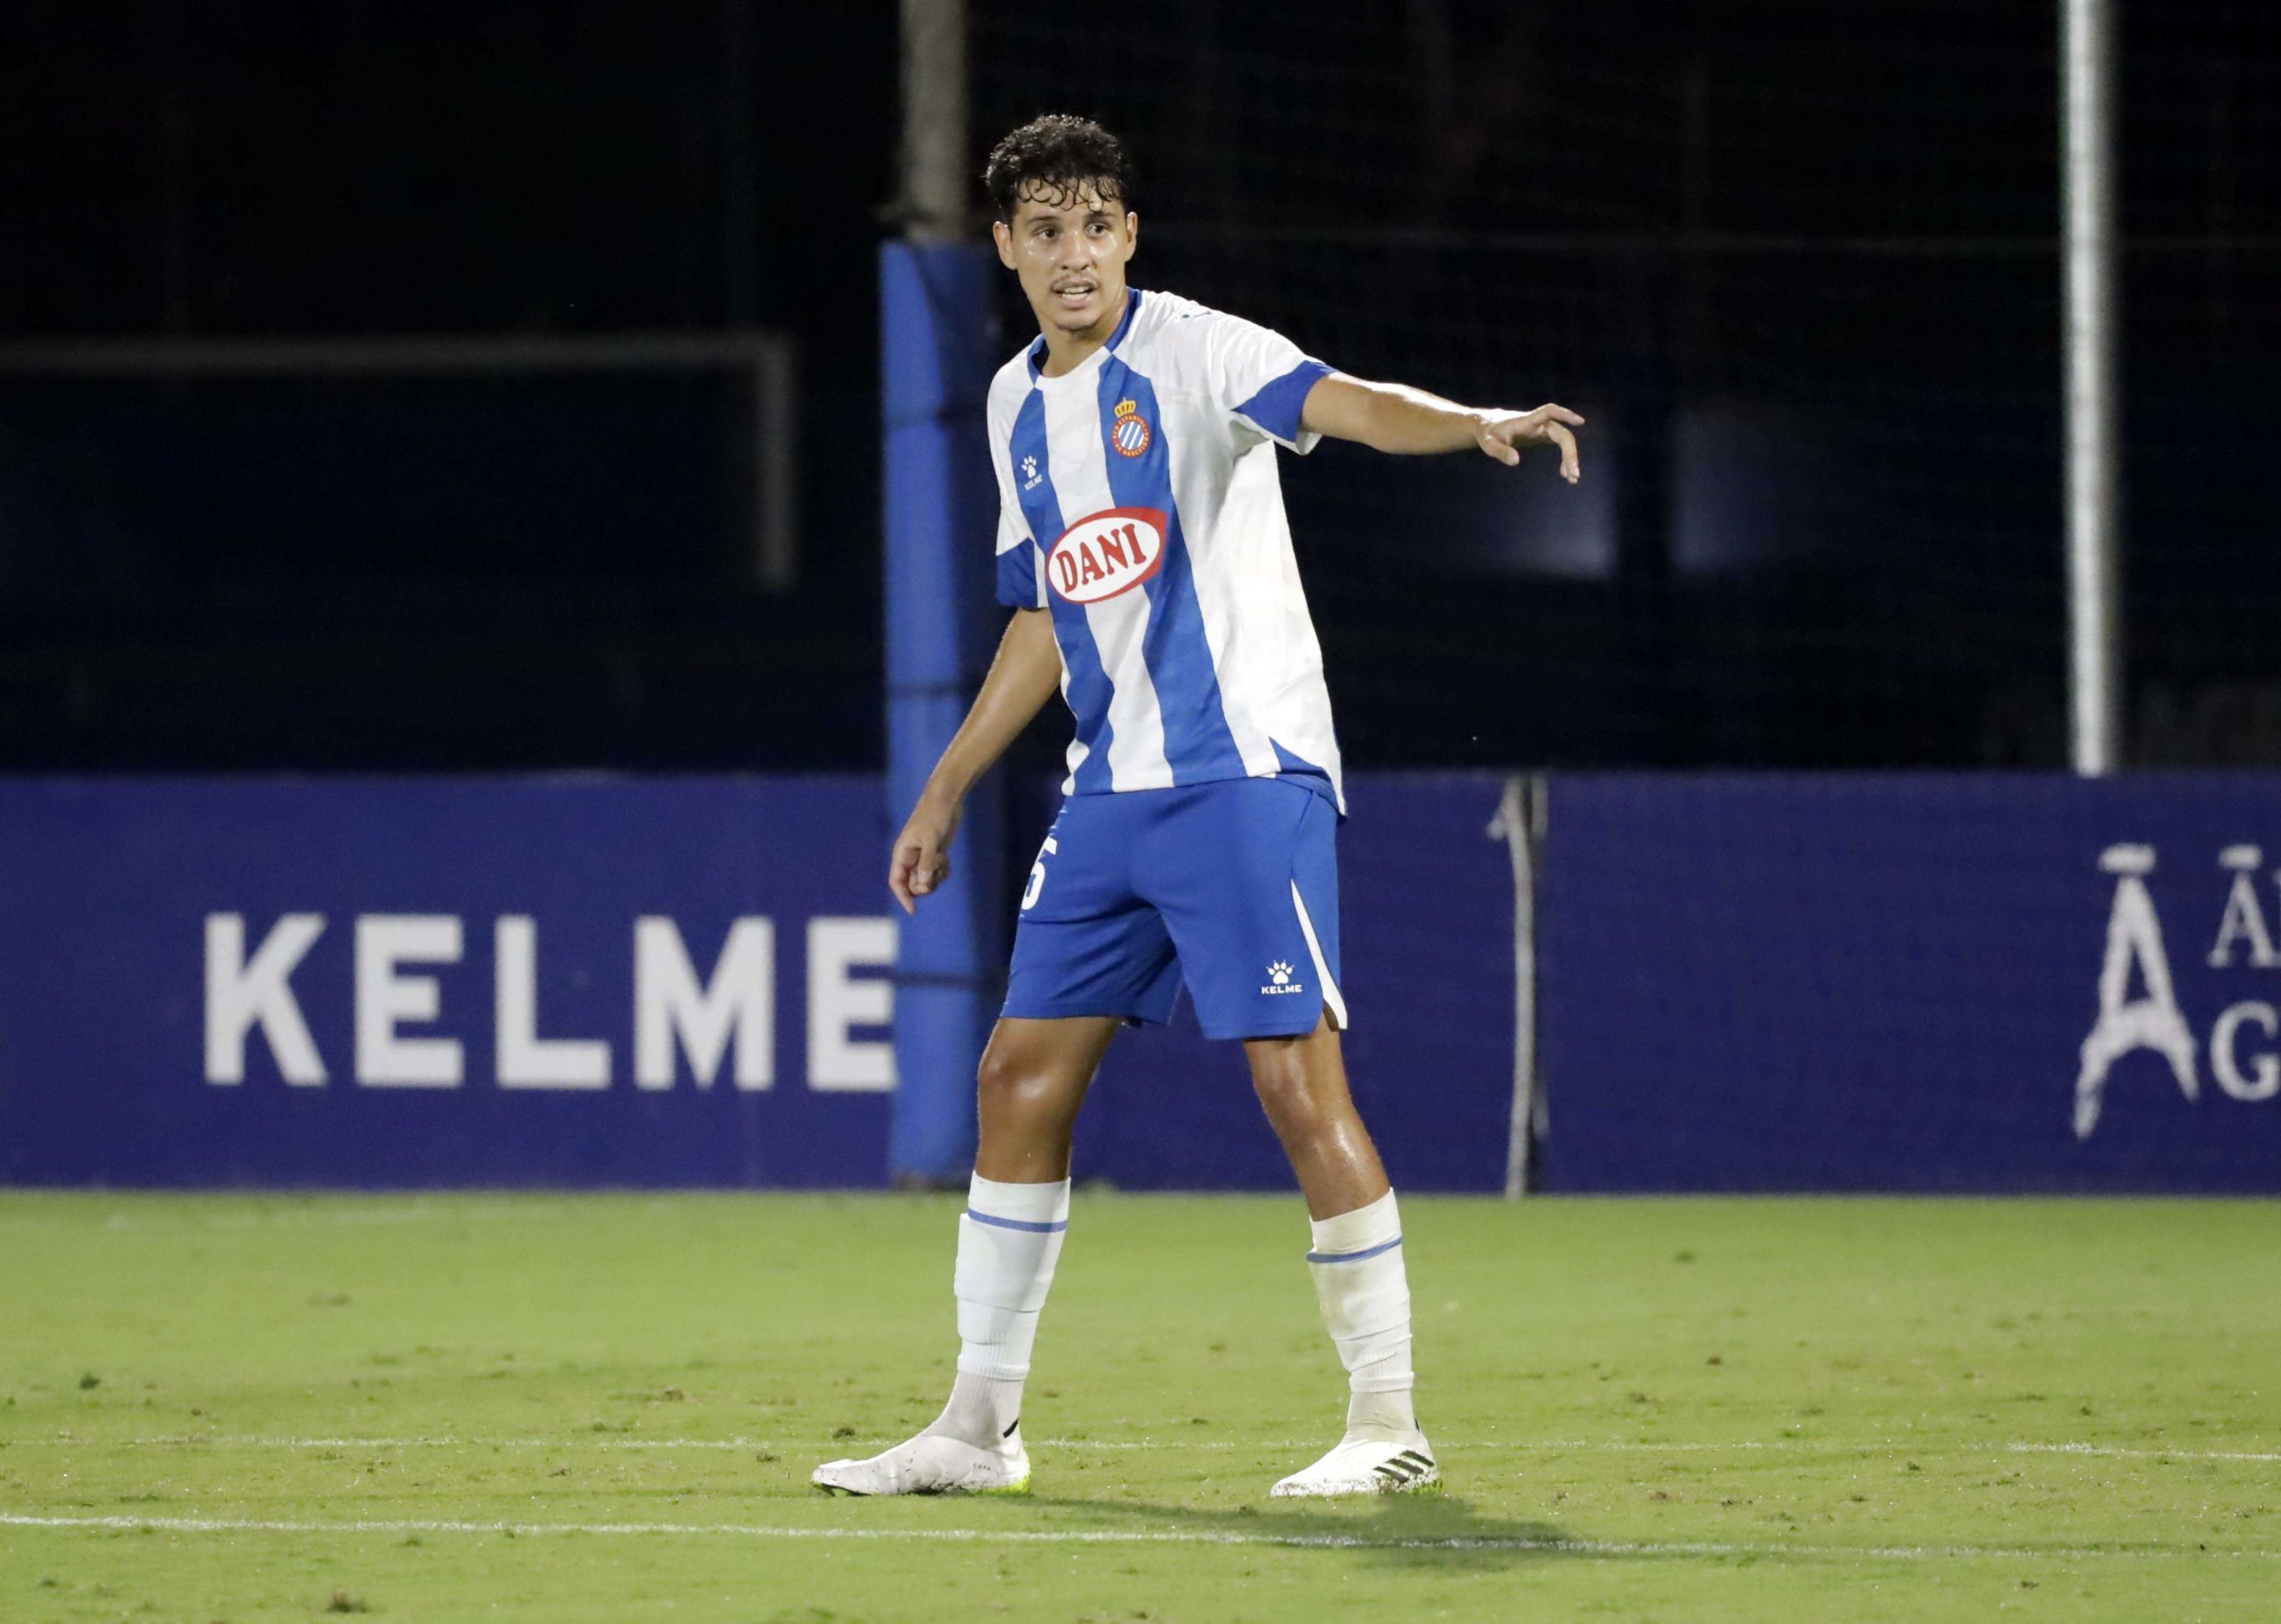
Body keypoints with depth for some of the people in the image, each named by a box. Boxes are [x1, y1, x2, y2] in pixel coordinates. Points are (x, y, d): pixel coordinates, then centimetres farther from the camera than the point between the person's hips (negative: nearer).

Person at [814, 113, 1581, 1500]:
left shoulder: (1188, 351, -8)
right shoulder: (1019, 408, 14)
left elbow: (1346, 404, -26)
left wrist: (1477, 424, -47)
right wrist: (947, 794, 27)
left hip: (1244, 771, -7)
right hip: (1113, 789, 7)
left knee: (1297, 1074, -12)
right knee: (1023, 1072, 7)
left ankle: (1390, 1423, -5)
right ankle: (980, 1425, 16)